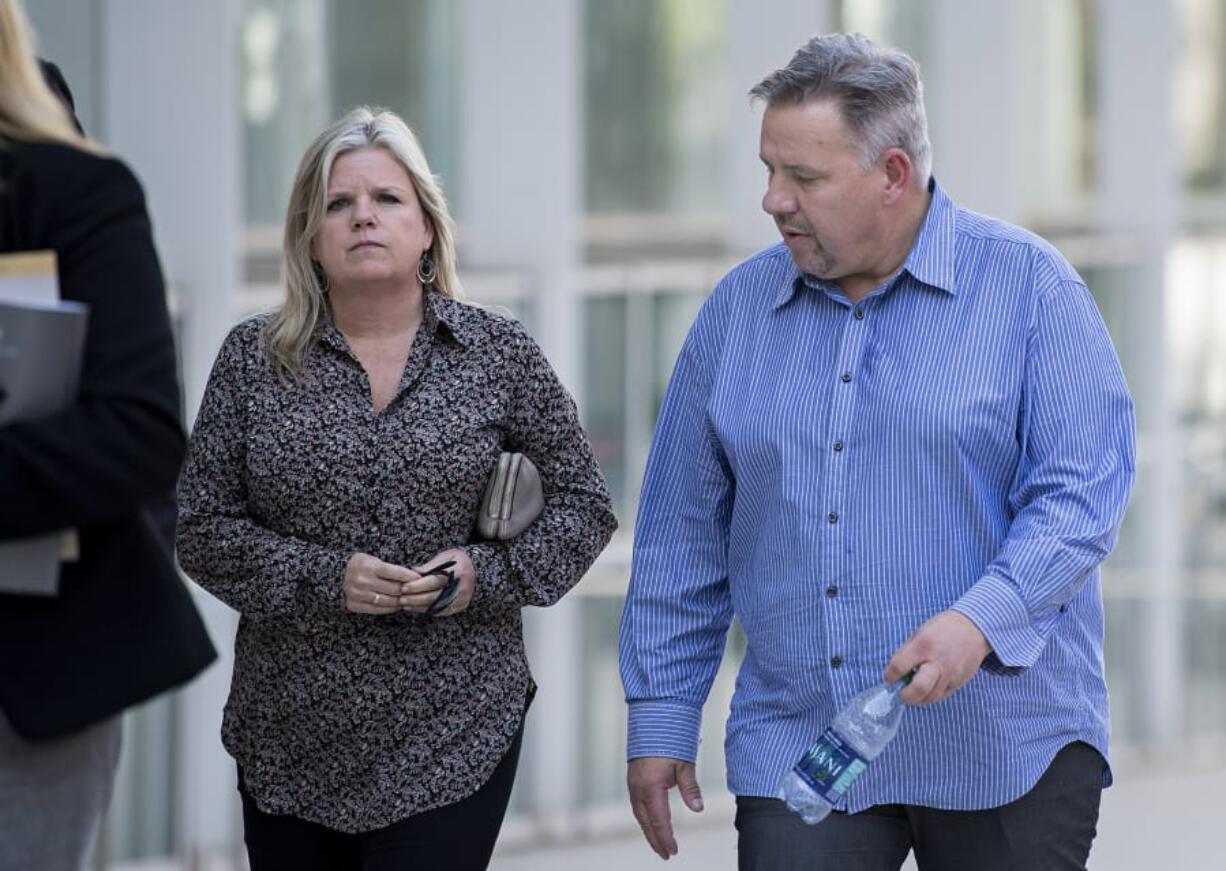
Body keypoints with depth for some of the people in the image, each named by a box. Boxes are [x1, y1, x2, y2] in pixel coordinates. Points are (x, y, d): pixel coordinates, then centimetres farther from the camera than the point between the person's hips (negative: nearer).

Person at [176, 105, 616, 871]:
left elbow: (585, 504, 7)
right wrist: (324, 577, -12)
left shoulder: (498, 353, 2)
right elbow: (203, 527, 3)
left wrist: (493, 574, -9)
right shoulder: (252, 360, 4)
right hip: (292, 739, 2)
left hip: (451, 740, -2)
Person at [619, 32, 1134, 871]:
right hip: (796, 754, 3)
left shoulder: (1029, 285, -3)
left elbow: (1084, 490, -10)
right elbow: (684, 536, 12)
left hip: (1008, 755, -2)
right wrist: (660, 718, 9)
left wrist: (983, 619, -25)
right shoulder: (739, 307, 9)